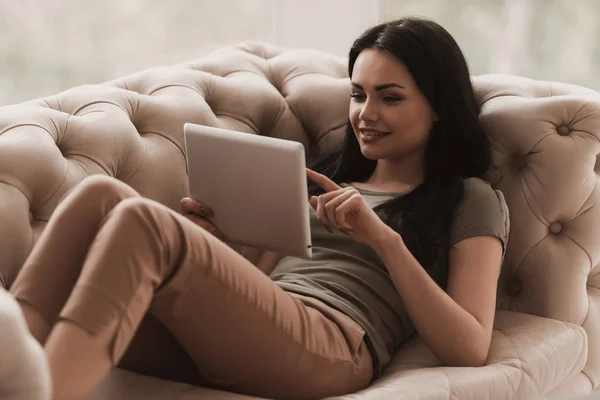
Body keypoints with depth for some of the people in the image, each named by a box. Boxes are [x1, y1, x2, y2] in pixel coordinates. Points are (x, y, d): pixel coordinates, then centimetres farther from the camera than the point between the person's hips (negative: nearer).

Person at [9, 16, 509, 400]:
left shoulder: (471, 200, 16)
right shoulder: (322, 178, 33)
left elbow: (469, 351, 0)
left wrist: (384, 239, -7)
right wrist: (214, 247, 5)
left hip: (330, 346, -6)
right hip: (222, 336, 6)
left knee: (140, 223, -29)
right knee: (101, 197, -20)